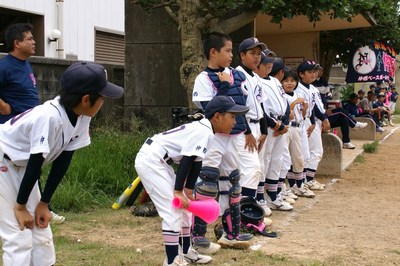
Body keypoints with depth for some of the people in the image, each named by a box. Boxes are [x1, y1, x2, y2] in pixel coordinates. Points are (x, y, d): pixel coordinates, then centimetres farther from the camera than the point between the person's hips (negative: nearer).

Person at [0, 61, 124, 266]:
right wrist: (20, 206, -15)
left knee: (40, 231, 8)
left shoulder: (82, 117, -10)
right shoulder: (49, 117, -34)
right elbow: (35, 165, -25)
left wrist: (44, 203, -1)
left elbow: (62, 161, -4)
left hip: (22, 167, 8)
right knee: (19, 237, -10)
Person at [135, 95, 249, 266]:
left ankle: (186, 252, 28)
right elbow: (186, 161, -23)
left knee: (183, 205, 16)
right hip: (150, 161, -11)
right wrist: (178, 191, -21)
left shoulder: (203, 130, 9)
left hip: (160, 162, 11)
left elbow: (194, 163, 11)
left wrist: (188, 190, 10)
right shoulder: (203, 132, -20)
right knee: (173, 209, -10)